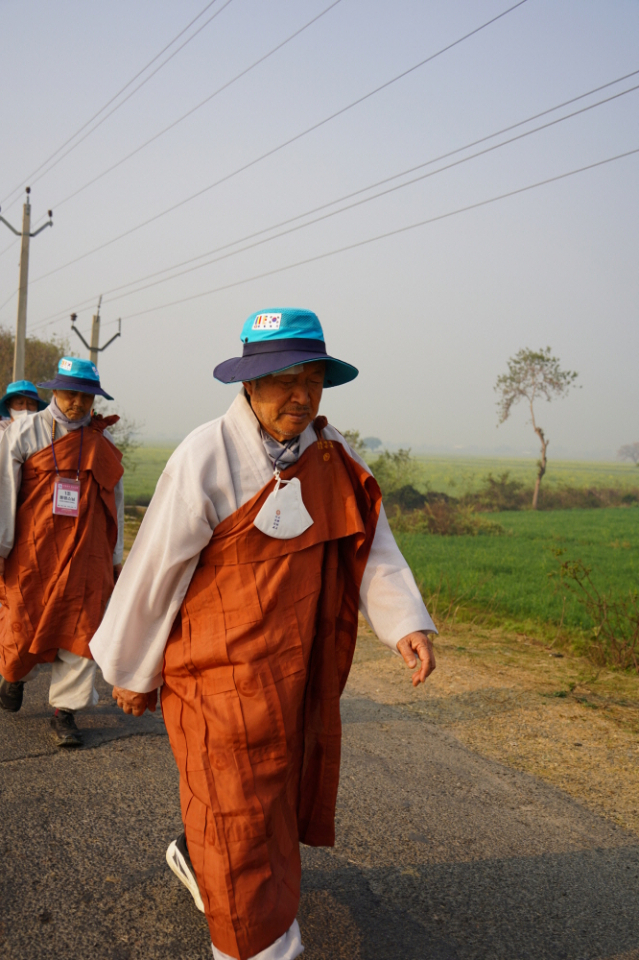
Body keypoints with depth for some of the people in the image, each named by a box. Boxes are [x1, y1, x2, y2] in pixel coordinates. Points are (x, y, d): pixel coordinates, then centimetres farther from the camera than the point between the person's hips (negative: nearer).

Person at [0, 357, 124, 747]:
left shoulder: (103, 444, 10)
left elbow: (114, 502, 14)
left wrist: (116, 556, 15)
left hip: (85, 556, 2)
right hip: (32, 552, -2)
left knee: (81, 634, 0)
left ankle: (65, 709, 12)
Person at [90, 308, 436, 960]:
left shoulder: (332, 456, 0)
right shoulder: (206, 459, -18)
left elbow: (371, 548, 3)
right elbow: (153, 572, -11)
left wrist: (406, 623, -14)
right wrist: (134, 673, -3)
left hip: (303, 674, 7)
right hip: (223, 676, -7)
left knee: (288, 790, 24)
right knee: (241, 817, 5)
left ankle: (195, 857, 51)